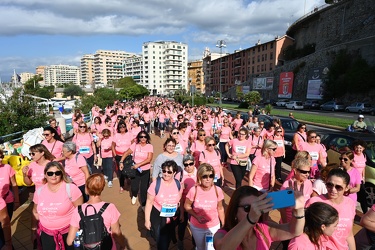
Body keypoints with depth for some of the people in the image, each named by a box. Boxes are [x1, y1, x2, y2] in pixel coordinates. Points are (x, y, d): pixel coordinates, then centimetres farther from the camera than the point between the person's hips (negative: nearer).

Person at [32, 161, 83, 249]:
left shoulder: (71, 188, -17)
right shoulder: (39, 191, -2)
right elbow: (35, 212, 13)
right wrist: (33, 230, 17)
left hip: (69, 232, -4)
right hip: (46, 234, 4)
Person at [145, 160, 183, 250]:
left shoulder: (178, 184, -12)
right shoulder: (155, 184, -23)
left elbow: (180, 201, 4)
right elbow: (149, 203, -14)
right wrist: (147, 220, -11)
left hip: (172, 217, 3)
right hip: (157, 216, -3)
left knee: (167, 241, 25)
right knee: (160, 240, 12)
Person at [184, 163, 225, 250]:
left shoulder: (218, 190, -20)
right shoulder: (194, 190, -23)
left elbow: (220, 209, -5)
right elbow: (187, 206, -8)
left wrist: (224, 225, 1)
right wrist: (197, 216, -20)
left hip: (214, 227, 0)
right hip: (196, 227, 0)